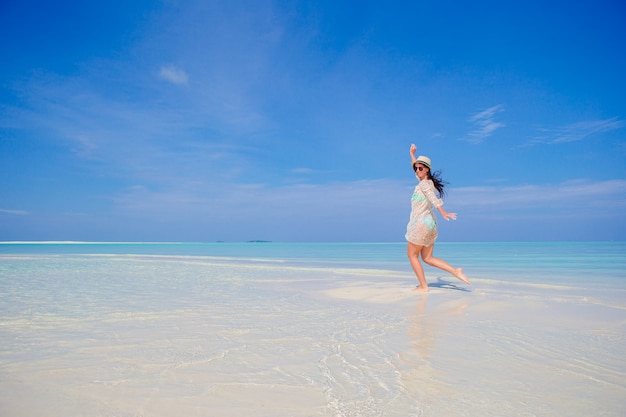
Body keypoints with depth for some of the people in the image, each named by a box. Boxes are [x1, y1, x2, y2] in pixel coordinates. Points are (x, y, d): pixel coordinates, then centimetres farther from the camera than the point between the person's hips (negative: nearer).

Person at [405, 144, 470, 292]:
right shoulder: (426, 181, 14)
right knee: (427, 258, 10)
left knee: (412, 255, 2)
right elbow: (416, 169, 34)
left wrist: (443, 212, -45)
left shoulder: (424, 184, -11)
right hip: (430, 224, 9)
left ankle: (423, 286, 1)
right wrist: (412, 154, 44)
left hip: (422, 223, -9)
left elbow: (434, 199, -30)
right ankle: (455, 271, 0)